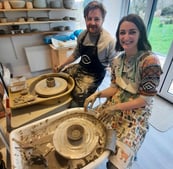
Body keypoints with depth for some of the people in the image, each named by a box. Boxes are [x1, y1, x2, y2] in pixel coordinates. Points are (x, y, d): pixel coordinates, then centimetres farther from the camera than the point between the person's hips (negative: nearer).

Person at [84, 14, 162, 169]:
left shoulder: (150, 61, -21)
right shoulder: (118, 59, -1)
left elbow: (145, 99, -18)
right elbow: (115, 87, 3)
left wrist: (114, 108, -21)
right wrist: (97, 94, -14)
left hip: (137, 113, -5)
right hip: (115, 104, 6)